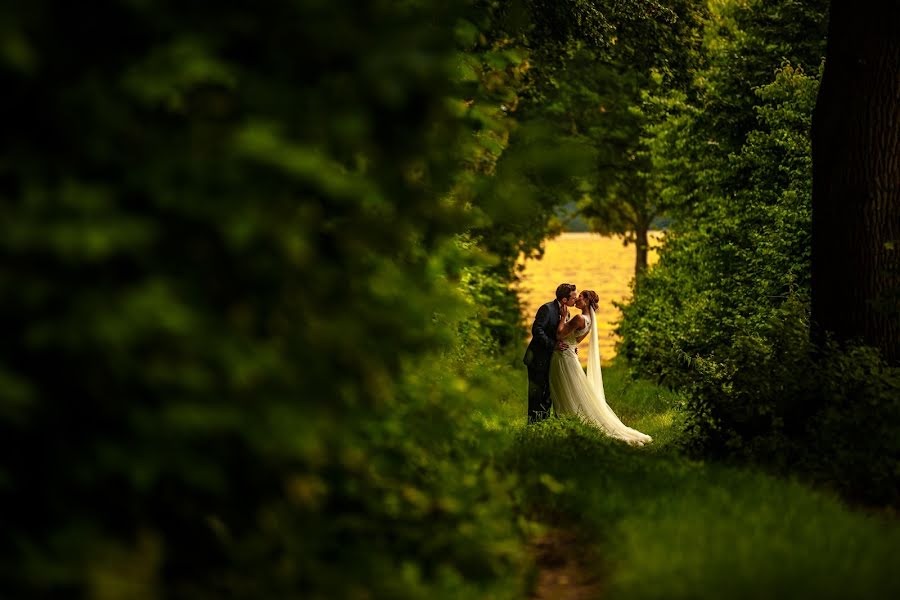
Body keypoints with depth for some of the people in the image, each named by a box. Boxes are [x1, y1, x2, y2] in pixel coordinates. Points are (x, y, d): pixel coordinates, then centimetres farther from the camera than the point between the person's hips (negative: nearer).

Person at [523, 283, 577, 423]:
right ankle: (533, 423, 3)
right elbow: (537, 330, -24)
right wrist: (553, 345, -29)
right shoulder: (547, 309, -17)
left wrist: (571, 347, 0)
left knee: (548, 392, 11)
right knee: (536, 392, -3)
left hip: (550, 359, 8)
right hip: (538, 359, -8)